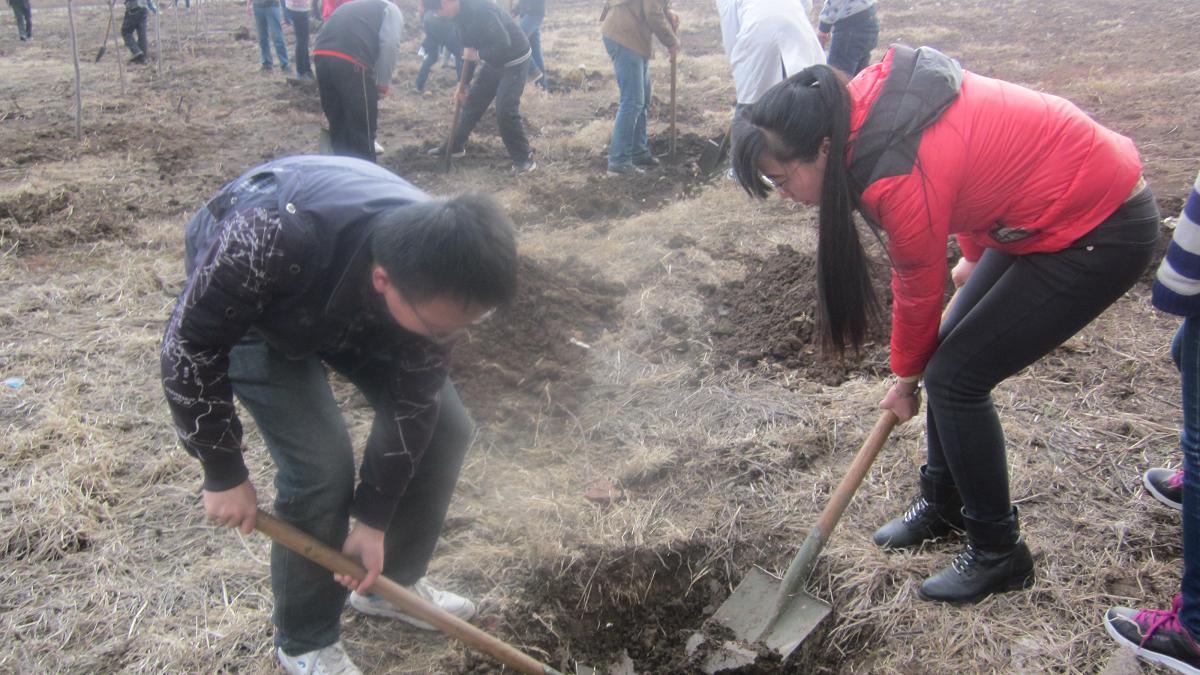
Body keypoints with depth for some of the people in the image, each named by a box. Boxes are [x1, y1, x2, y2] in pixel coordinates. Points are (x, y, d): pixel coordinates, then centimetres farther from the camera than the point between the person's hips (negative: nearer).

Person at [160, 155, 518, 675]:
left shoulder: (437, 272, -30)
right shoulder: (274, 241, -46)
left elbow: (412, 401, -17)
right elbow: (190, 344, -29)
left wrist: (374, 520, -13)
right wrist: (223, 473, -22)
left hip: (350, 303, 5)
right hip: (244, 302, -4)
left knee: (443, 425, -2)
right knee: (321, 464, -17)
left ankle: (392, 580, 21)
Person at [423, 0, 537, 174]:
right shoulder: (462, 14, 1)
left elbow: (503, 44, -36)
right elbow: (468, 51, 11)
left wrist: (477, 54, -23)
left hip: (514, 61, -9)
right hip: (494, 61, 9)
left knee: (505, 111, -16)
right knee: (472, 101, 14)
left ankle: (524, 159, -2)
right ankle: (455, 146, 30)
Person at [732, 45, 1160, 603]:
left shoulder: (898, 178, -31)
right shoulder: (863, 98, -6)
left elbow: (918, 293, -13)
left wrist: (905, 379, 6)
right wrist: (976, 258, 24)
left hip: (1102, 233, -9)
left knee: (954, 376, -7)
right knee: (948, 351, 12)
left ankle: (998, 553, 11)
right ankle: (942, 504, 31)